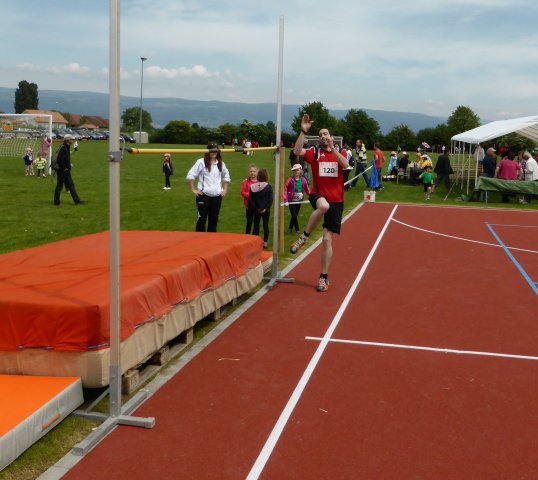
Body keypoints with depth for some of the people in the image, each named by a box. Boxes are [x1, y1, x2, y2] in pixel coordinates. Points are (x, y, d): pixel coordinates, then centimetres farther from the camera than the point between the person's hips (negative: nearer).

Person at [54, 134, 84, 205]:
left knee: (71, 185, 9)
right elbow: (59, 159, -26)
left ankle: (77, 201, 11)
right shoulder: (63, 148, -18)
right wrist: (64, 168, -19)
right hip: (62, 171, -10)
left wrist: (68, 167, 13)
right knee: (59, 186, 0)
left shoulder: (67, 147, 12)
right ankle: (56, 202, 9)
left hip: (67, 171, 10)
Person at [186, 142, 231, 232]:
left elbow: (226, 176, 24)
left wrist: (225, 189, 15)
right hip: (204, 195, -5)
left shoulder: (220, 163, 9)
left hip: (217, 196, 5)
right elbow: (190, 175, -7)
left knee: (214, 219, 10)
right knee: (201, 219, -3)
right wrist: (193, 189, -7)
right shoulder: (201, 162, -7)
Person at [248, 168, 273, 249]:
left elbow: (250, 199, -4)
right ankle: (265, 242, 9)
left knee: (256, 225, 8)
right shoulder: (269, 187, -10)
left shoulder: (253, 187, -5)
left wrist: (255, 208, -2)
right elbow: (270, 199, -12)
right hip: (266, 209, -1)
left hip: (256, 209, 1)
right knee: (266, 225, 7)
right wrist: (266, 208, -9)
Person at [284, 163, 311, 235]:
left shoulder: (303, 180, -3)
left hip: (299, 200, 4)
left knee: (295, 215, 14)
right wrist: (285, 199, -22)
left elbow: (307, 189, 7)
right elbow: (285, 189, -14)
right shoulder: (290, 180, -13)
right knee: (294, 215, -4)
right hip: (291, 201, -4)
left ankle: (290, 228, 33)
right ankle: (297, 229, 9)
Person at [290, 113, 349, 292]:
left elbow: (345, 165, -13)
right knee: (324, 205, -41)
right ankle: (303, 237, -22)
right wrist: (303, 131, -19)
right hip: (318, 195, -1)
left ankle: (324, 277, 11)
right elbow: (297, 151, -13)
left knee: (327, 240, 0)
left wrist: (332, 148, -17)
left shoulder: (340, 153, 9)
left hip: (336, 200, 2)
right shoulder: (315, 152, 5)